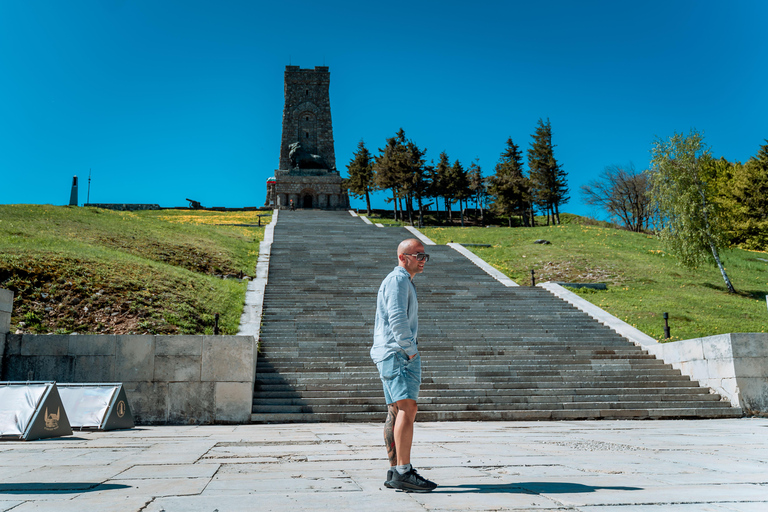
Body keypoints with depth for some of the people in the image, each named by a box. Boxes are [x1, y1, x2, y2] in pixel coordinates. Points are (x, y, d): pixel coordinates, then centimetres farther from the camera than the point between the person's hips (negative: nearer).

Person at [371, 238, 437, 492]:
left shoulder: (404, 282, 25)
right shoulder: (398, 280, -8)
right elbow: (397, 318, -20)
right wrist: (410, 350, -14)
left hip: (395, 355, 11)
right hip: (397, 354, -11)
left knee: (396, 413, 9)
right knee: (407, 408, -17)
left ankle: (394, 472, 13)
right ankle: (403, 472, -20)